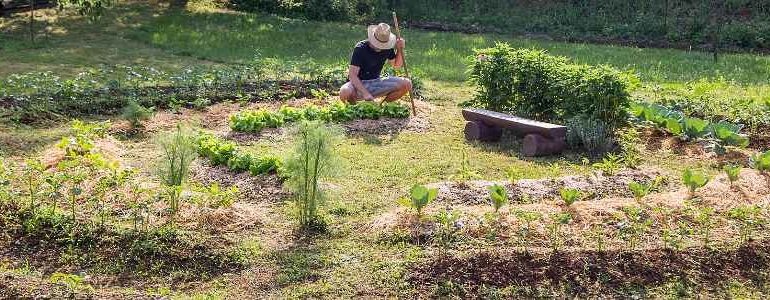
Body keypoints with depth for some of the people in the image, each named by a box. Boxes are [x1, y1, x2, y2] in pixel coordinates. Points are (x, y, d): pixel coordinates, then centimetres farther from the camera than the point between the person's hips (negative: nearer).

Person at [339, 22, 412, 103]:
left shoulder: (387, 48, -5)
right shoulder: (360, 48, -19)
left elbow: (396, 65, 13)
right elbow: (352, 75, -22)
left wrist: (400, 49, -7)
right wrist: (365, 94, -33)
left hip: (376, 82, 5)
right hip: (359, 84, -5)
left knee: (407, 84, -13)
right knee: (345, 92, -39)